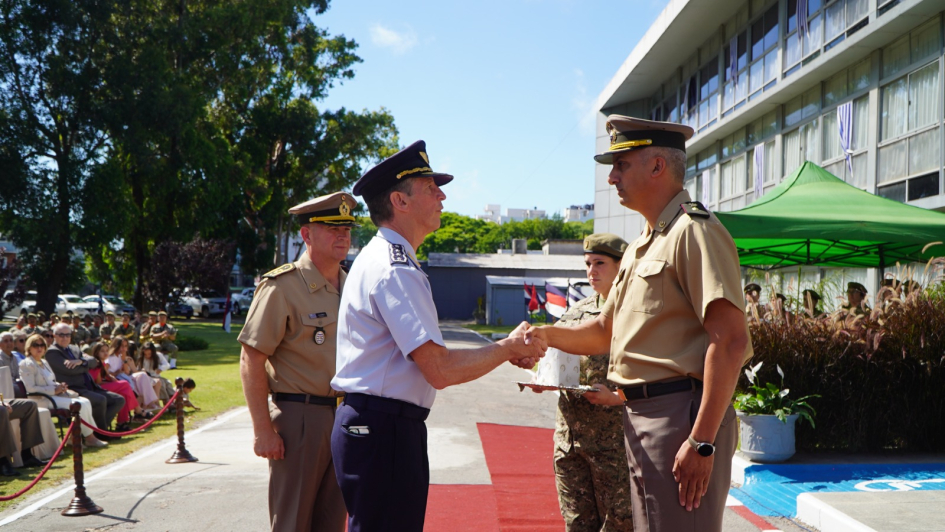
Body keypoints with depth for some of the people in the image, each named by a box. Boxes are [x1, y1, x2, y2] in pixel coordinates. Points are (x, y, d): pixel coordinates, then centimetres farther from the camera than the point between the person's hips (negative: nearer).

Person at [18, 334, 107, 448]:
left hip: (56, 394, 9)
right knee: (80, 405, -22)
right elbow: (30, 389, -15)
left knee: (86, 402, -12)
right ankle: (89, 438, -10)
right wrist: (54, 390, -18)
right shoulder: (26, 364, -5)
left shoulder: (44, 362, 22)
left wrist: (60, 387, 3)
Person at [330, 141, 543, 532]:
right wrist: (509, 347, -7)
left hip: (376, 425, 11)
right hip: (382, 428, -11)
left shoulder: (385, 260, 17)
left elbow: (427, 356, 17)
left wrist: (506, 353, 10)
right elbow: (440, 370, -23)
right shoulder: (394, 269, -17)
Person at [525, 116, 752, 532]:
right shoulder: (639, 248, 18)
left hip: (681, 416, -10)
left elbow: (731, 341, -21)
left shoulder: (694, 231, -13)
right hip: (640, 417, 10)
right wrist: (548, 335, 4)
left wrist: (702, 442, -24)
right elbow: (604, 332, 23)